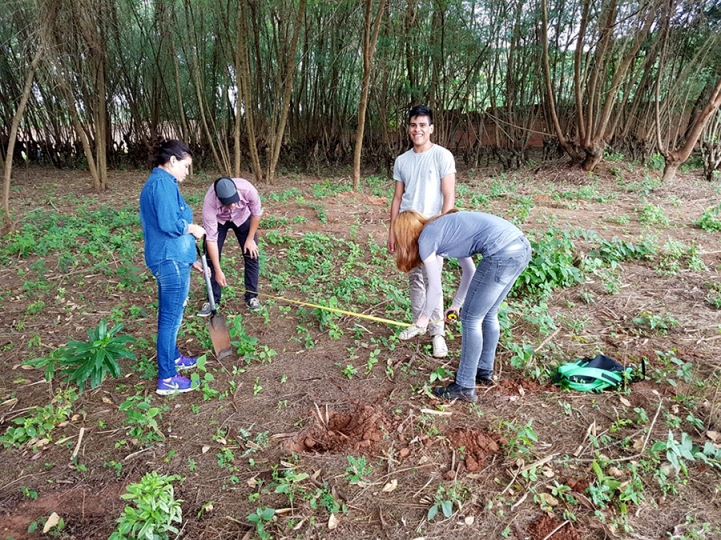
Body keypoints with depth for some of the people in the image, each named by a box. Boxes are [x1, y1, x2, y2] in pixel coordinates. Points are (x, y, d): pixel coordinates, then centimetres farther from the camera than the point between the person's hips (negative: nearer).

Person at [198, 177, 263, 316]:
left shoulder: (247, 189, -40)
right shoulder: (210, 203, -41)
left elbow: (257, 213, -18)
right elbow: (211, 239, -34)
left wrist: (250, 239, -13)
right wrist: (218, 271, -32)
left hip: (242, 217, 1)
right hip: (218, 220, -1)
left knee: (252, 255, -4)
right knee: (211, 258, -7)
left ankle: (252, 297, 10)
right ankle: (213, 300, 8)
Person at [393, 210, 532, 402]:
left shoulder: (425, 239, 3)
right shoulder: (442, 229, 26)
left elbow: (436, 289, 8)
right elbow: (469, 272, 32)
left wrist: (425, 316, 26)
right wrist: (456, 304, 41)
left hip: (503, 253, -9)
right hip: (521, 246, 9)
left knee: (471, 319, 5)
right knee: (488, 314, 23)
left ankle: (465, 387, 16)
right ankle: (484, 371, 39)